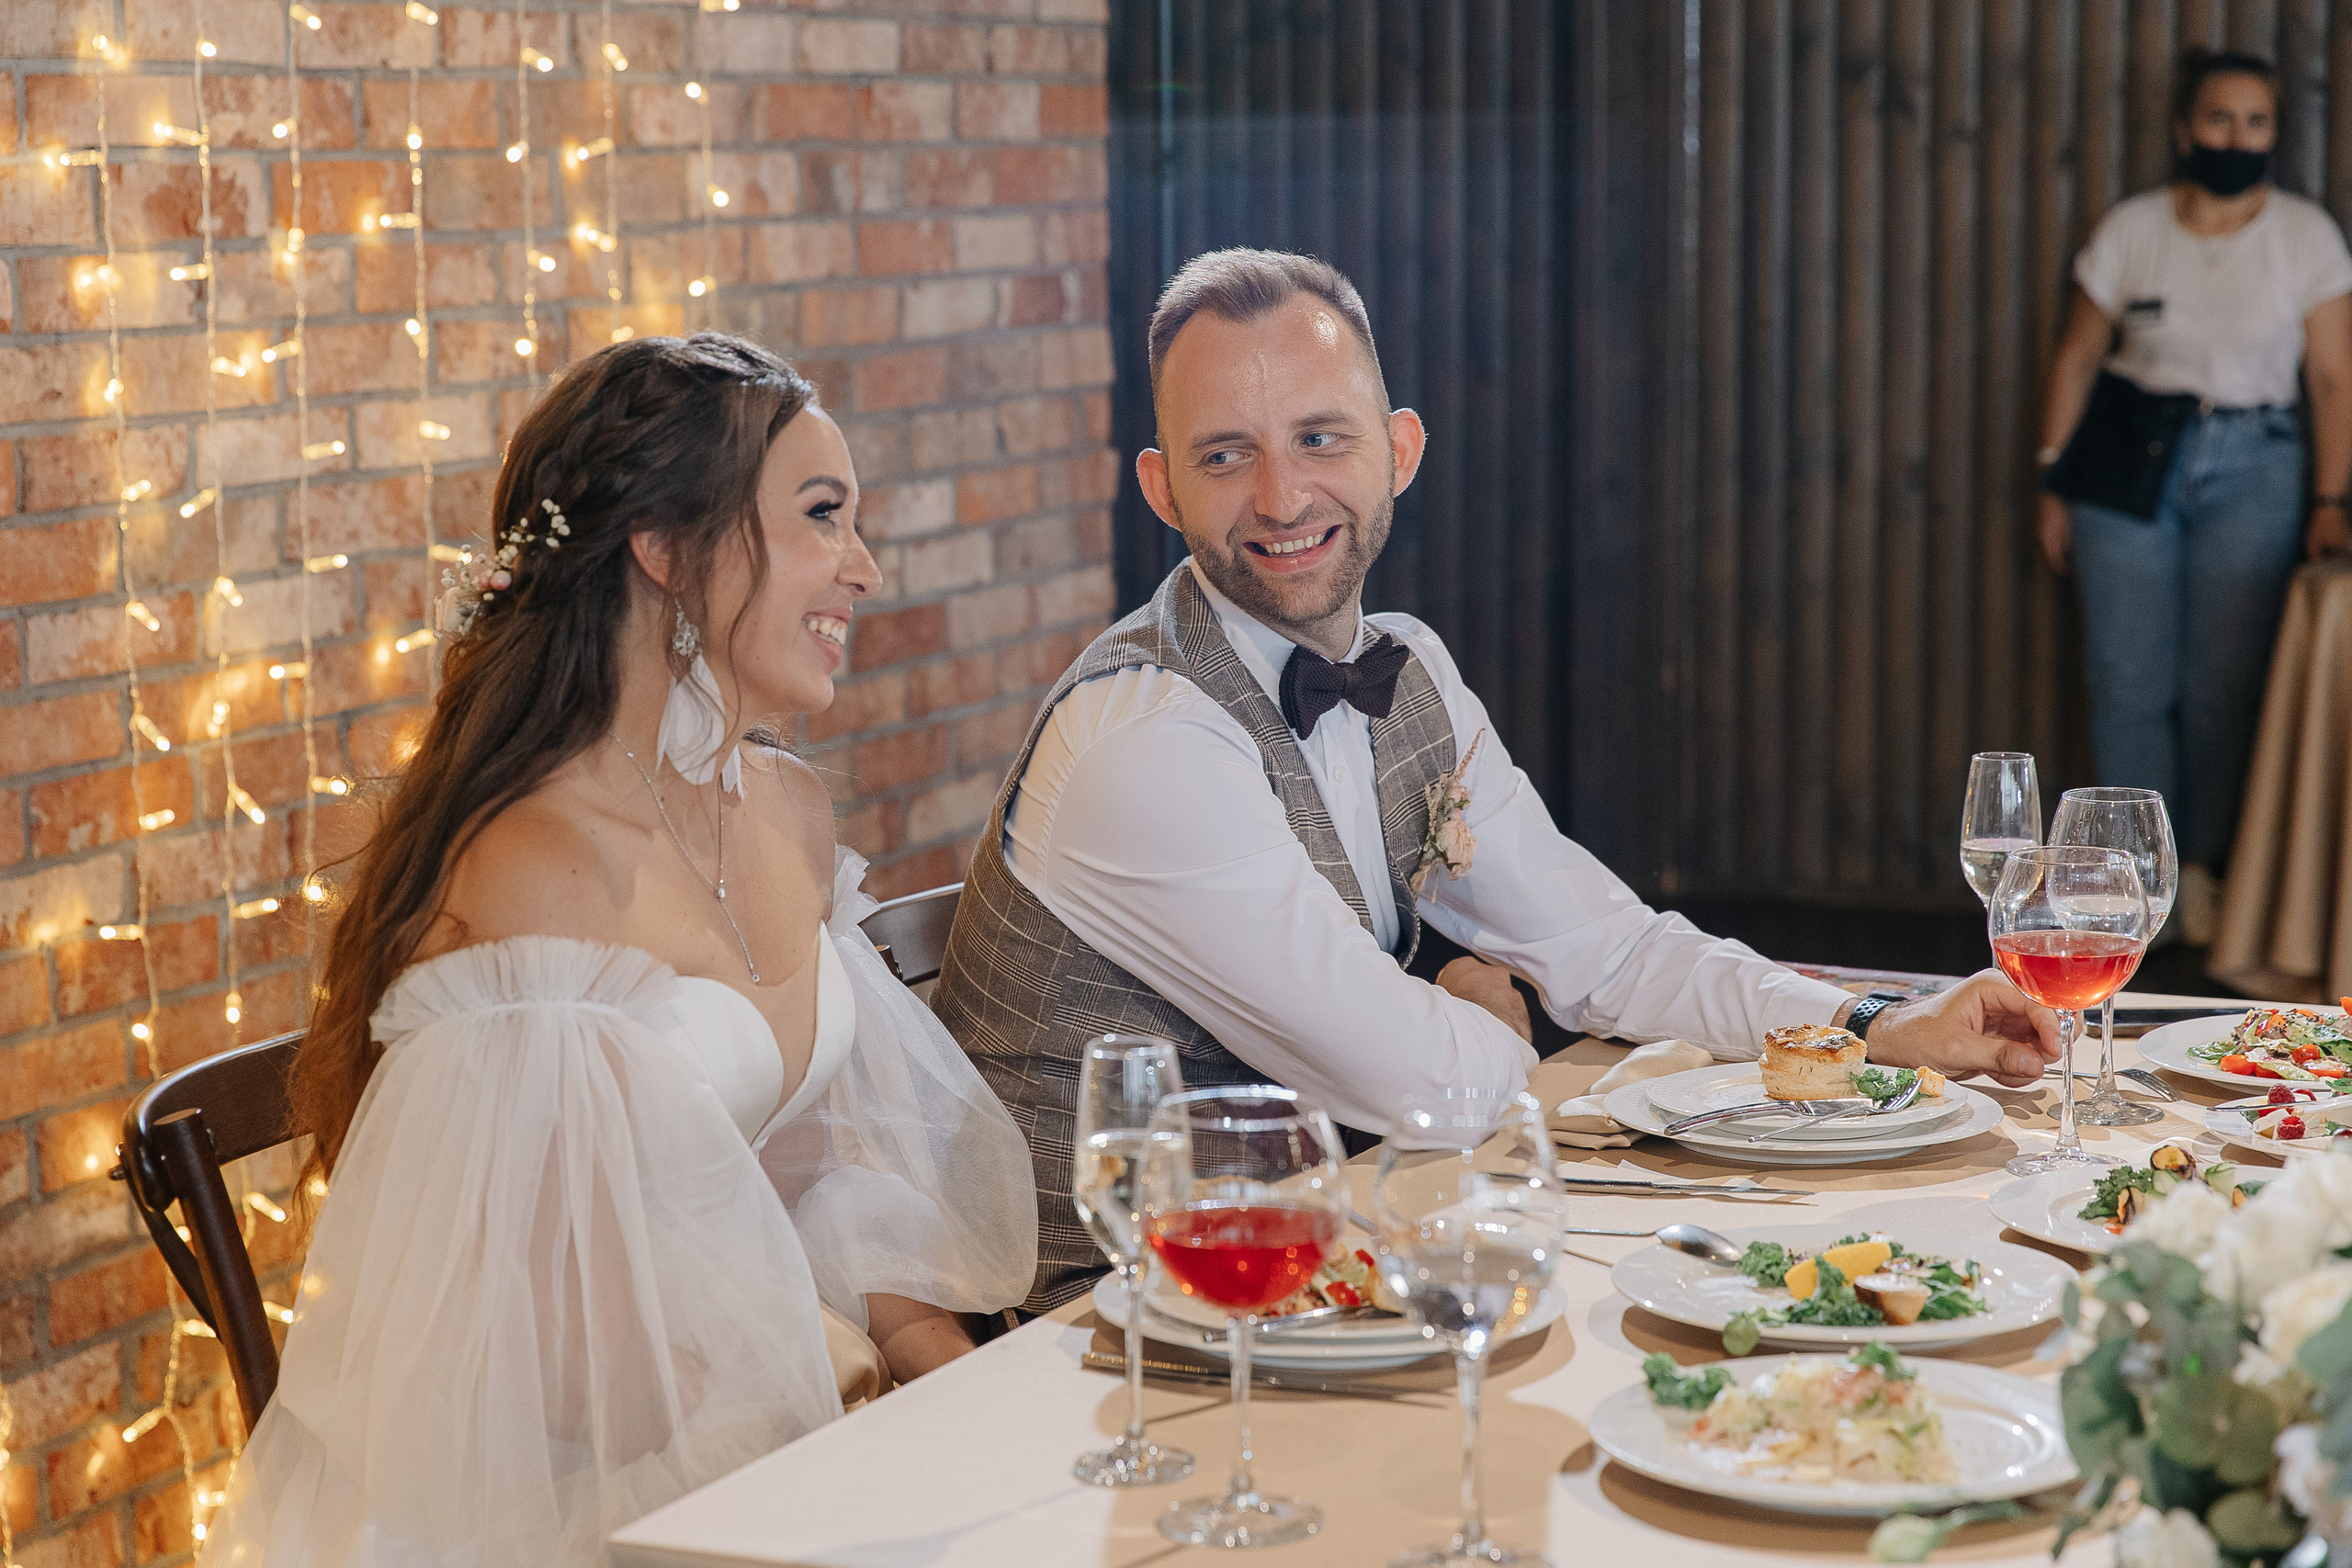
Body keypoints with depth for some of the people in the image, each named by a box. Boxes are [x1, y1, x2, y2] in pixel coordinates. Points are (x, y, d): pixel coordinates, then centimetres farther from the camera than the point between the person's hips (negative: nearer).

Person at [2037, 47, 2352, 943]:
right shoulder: (2131, 229, 2)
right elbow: (2078, 357, 8)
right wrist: (2055, 483, 6)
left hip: (2250, 466, -1)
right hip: (2128, 461, 1)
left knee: (2223, 688, -2)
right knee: (2129, 683, -1)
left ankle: (2203, 870, 14)